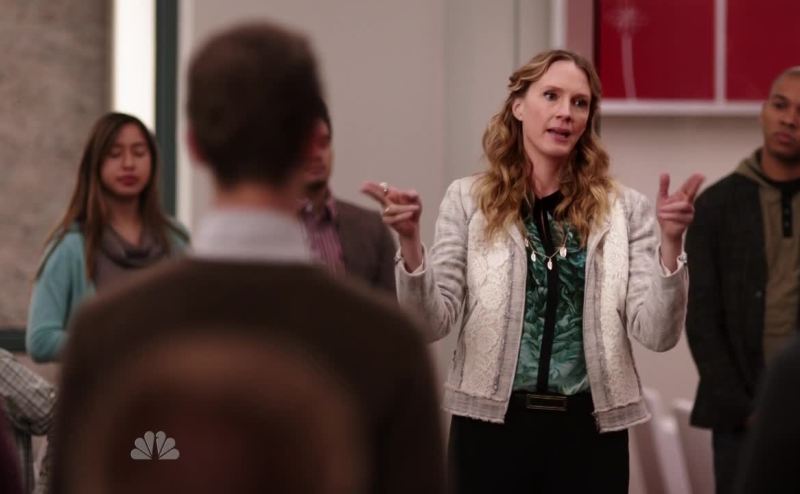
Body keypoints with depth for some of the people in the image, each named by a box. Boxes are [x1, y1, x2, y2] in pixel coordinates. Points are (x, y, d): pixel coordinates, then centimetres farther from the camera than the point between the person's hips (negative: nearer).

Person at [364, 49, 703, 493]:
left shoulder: (624, 210, 2)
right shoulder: (468, 200, 2)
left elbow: (657, 333, -4)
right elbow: (432, 323, -3)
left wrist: (670, 242, -17)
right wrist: (410, 242, -18)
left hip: (589, 429, 1)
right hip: (492, 424, -1)